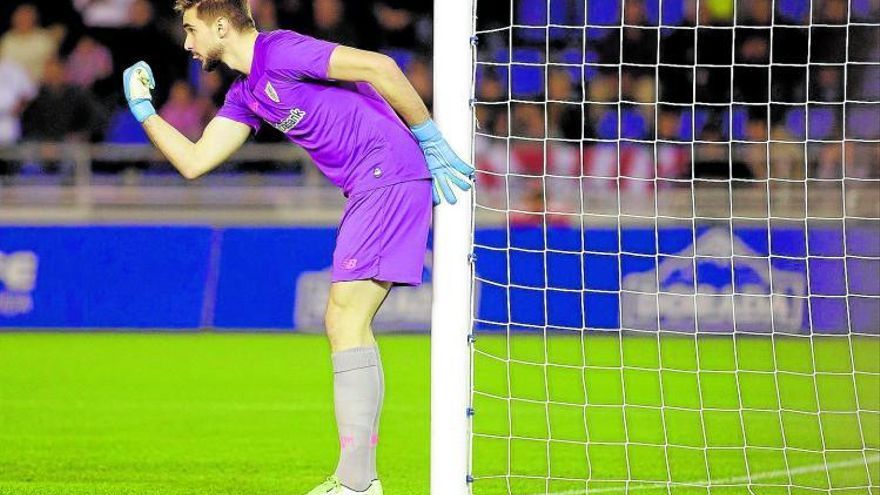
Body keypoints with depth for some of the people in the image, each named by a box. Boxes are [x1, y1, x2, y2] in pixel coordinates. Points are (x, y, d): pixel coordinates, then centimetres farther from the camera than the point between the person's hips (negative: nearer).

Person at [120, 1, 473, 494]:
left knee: (348, 319, -12)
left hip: (391, 173, -10)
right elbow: (194, 161, 23)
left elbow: (379, 66, -16)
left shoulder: (280, 52, -10)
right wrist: (144, 111, 18)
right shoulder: (245, 96, 20)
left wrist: (431, 141, -12)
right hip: (370, 191, 10)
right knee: (342, 323, 10)